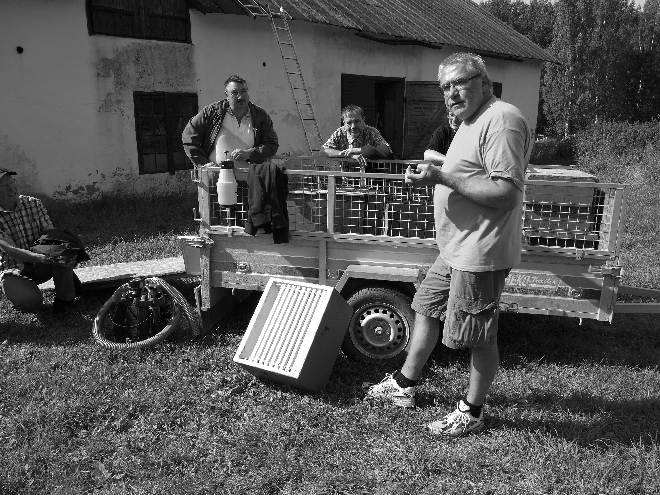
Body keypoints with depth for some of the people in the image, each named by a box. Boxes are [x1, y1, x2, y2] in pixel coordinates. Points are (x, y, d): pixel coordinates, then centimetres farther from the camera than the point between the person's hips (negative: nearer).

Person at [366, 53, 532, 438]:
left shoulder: (501, 120, -17)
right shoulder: (473, 122, 16)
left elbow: (506, 194, -26)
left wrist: (443, 177, -24)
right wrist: (435, 173, 10)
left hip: (480, 253, -11)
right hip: (456, 249, 11)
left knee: (479, 338, 4)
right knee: (426, 309, 19)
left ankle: (472, 412, 24)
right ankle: (404, 384, 35)